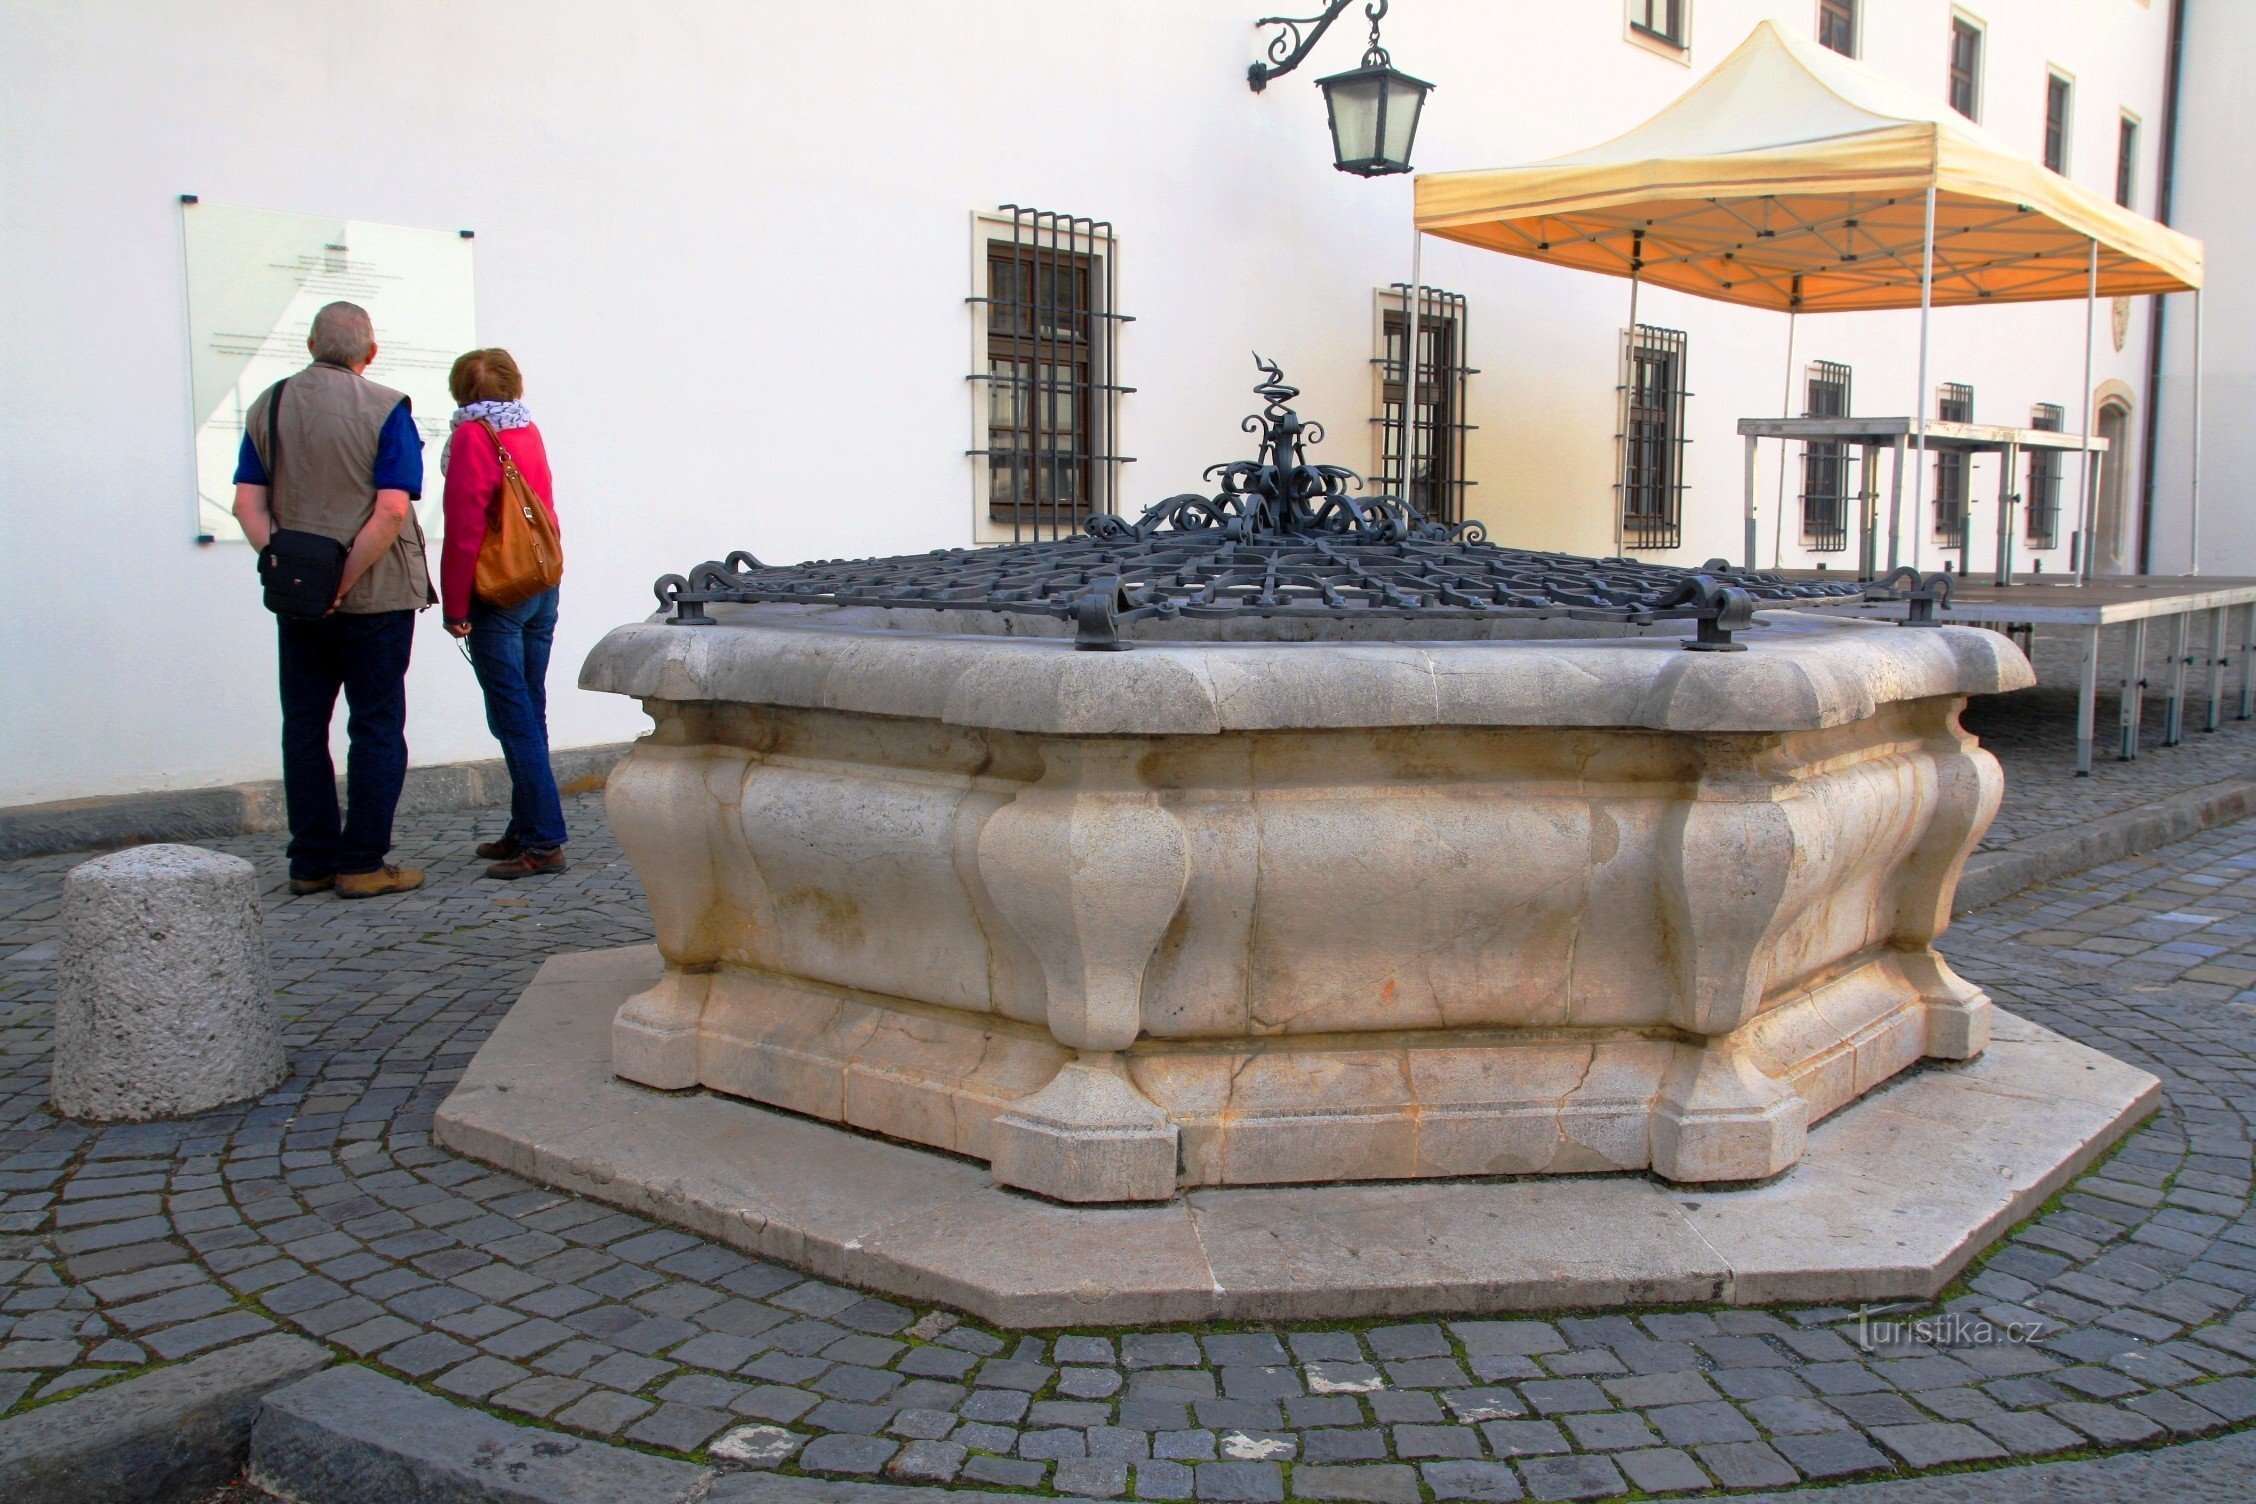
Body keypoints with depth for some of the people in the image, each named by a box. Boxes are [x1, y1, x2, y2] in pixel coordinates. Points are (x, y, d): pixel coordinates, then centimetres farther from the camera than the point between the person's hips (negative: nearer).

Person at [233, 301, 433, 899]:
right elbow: (391, 511, -18)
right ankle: (362, 863, 4)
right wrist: (344, 581, -15)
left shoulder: (268, 406, 7)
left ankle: (310, 861, 16)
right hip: (376, 596, -4)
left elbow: (248, 504, -1)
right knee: (376, 727, 3)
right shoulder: (384, 409, -8)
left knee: (304, 726, 11)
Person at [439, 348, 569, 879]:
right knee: (527, 713, 12)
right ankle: (524, 831, 19)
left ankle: (545, 843, -9)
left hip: (497, 595, -7)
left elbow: (464, 527, -13)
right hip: (543, 588, 7)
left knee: (515, 719, -6)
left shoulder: (472, 436, -9)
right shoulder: (528, 432, 10)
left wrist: (455, 606, -10)